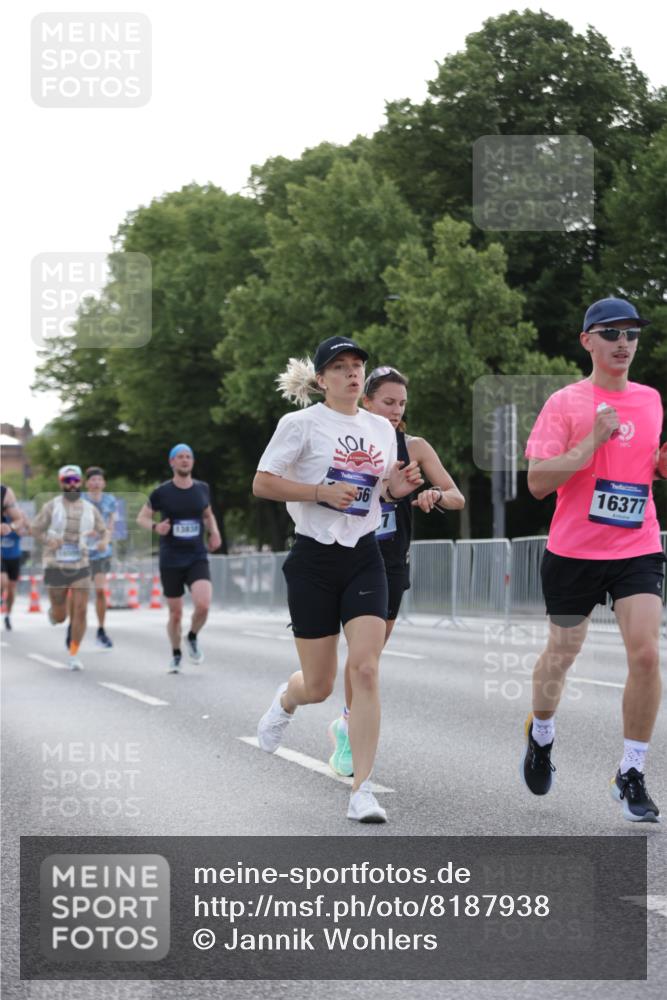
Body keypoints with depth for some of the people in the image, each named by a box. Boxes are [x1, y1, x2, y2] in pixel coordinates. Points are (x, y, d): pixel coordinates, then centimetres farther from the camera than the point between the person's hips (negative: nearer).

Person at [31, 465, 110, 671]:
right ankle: (53, 611, 42)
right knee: (60, 617, 4)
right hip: (56, 566, -2)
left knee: (80, 611, -9)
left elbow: (104, 531, 10)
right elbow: (35, 529, 1)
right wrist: (48, 540, -20)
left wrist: (104, 542, -14)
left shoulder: (90, 509, 4)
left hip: (80, 566, 2)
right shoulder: (52, 506, -3)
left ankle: (73, 656, 3)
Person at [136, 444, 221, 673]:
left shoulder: (202, 489, 5)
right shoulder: (162, 493, -4)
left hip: (197, 558, 1)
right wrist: (155, 526, -16)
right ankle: (176, 655, 29)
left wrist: (214, 532, 4)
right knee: (176, 613, 4)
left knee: (203, 604, -21)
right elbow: (141, 517, 5)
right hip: (170, 561, -1)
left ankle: (193, 637, 10)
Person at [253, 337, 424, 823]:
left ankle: (362, 789, -10)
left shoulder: (382, 428, 10)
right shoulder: (301, 424, -6)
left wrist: (396, 487, -1)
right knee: (319, 685, 3)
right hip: (314, 559, -3)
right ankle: (286, 701, 42)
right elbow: (262, 483, -8)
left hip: (364, 558, 3)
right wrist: (323, 492, -18)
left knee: (365, 669, -13)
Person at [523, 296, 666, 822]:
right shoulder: (565, 403, -6)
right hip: (573, 550, -2)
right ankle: (541, 735, 43)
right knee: (562, 652, 12)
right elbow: (537, 482, -12)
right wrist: (592, 441, -20)